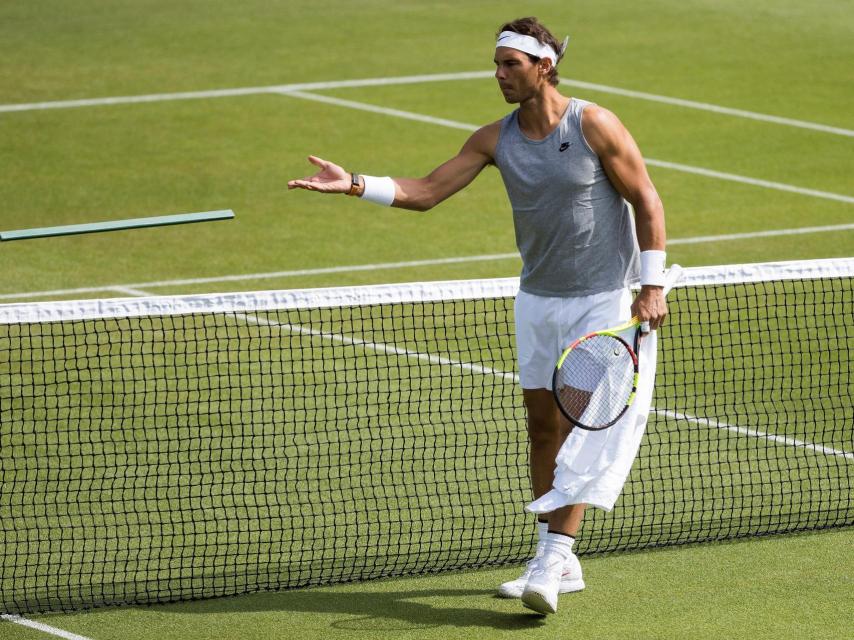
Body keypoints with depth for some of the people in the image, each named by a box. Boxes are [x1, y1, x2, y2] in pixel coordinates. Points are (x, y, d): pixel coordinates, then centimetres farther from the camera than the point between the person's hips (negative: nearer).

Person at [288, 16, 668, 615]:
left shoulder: (594, 126, -13)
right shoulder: (496, 139, 1)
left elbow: (647, 202, -8)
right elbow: (426, 192, -1)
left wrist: (652, 285, -12)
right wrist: (354, 184, -14)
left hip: (601, 299, -6)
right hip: (537, 298, 6)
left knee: (577, 426, -11)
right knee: (543, 426, 7)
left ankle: (554, 563, -15)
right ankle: (556, 562, 14)